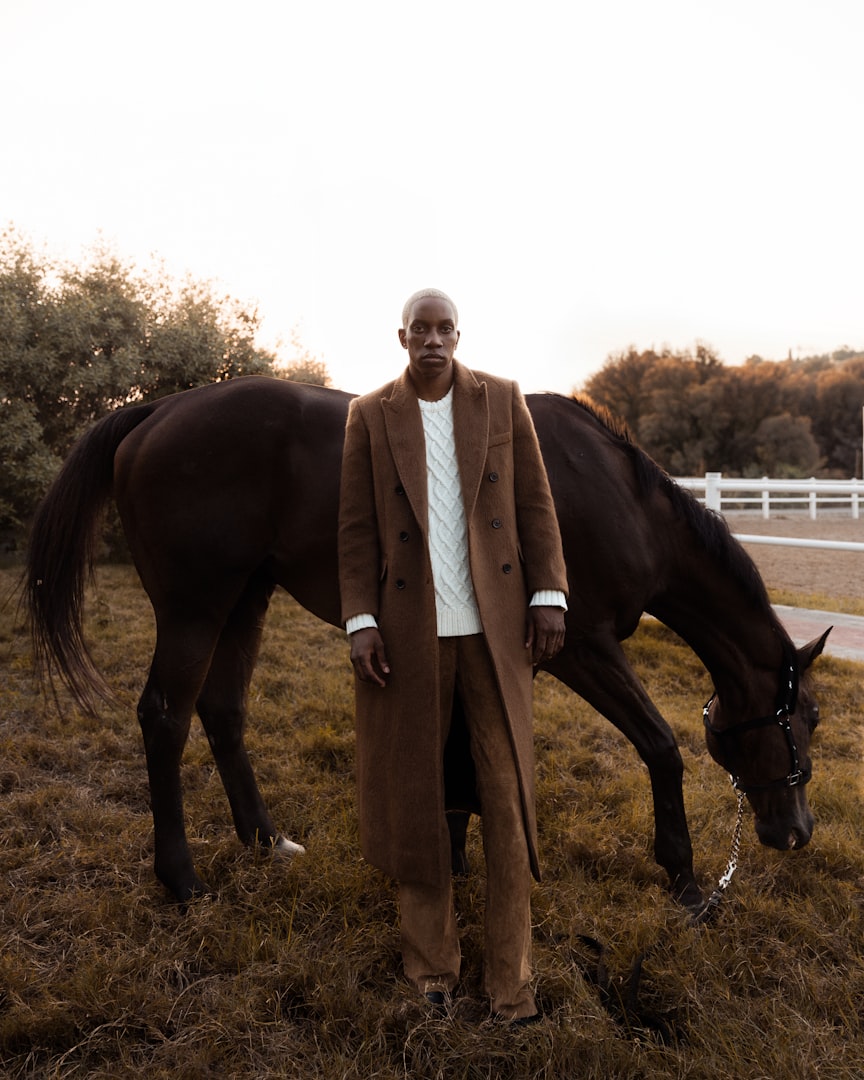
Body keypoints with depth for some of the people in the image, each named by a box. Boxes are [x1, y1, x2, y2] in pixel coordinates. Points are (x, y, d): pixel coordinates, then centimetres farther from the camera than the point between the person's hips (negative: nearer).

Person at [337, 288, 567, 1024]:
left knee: (508, 797, 5)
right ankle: (432, 959, 31)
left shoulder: (503, 400, 3)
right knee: (413, 796, 11)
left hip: (496, 627, 0)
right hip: (410, 630, 0)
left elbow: (535, 504, 2)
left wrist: (550, 595, -6)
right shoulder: (369, 415, 2)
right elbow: (357, 528, 0)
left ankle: (510, 976, 22)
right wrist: (360, 621, -7)